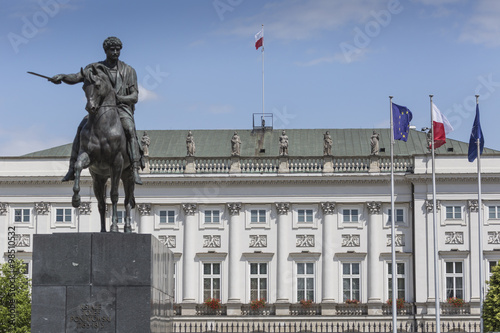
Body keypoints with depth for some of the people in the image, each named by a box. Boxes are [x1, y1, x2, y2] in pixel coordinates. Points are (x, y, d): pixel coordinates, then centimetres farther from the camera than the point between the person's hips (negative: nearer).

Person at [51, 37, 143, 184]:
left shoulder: (128, 71, 5)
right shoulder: (95, 68, 9)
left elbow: (135, 97, 0)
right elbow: (76, 78, -2)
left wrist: (120, 98, -21)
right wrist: (62, 76, -24)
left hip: (122, 108, -2)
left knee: (130, 129, -32)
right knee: (82, 127, -23)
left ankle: (136, 170, -39)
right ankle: (72, 169, -20)